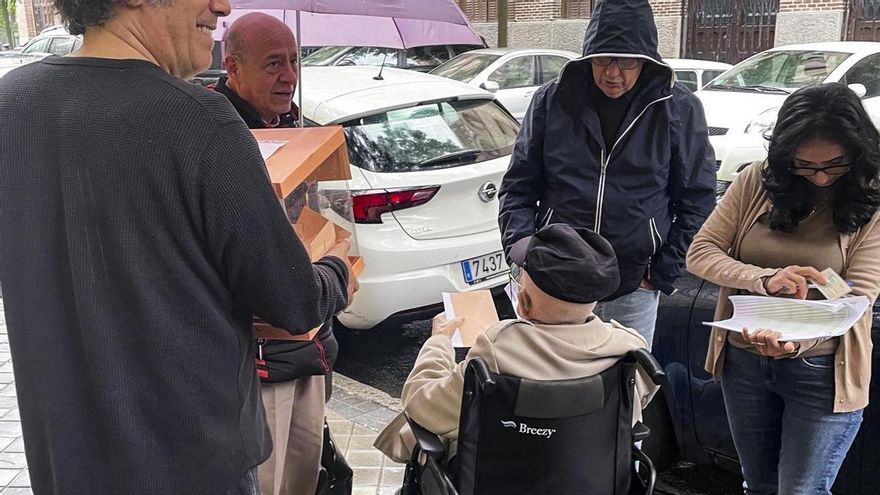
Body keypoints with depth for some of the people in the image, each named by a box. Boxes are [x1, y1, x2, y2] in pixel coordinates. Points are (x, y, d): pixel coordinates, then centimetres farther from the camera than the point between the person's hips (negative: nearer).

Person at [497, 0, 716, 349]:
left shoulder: (679, 109, -3)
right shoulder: (552, 101, -1)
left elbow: (697, 200, 3)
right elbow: (518, 186, 5)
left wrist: (664, 274, -1)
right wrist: (522, 250, -10)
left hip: (634, 290, 0)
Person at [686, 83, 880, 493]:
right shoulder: (757, 182, -4)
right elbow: (699, 253, -7)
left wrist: (796, 337, -36)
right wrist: (764, 279, -25)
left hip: (822, 372, -3)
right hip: (743, 363, 3)